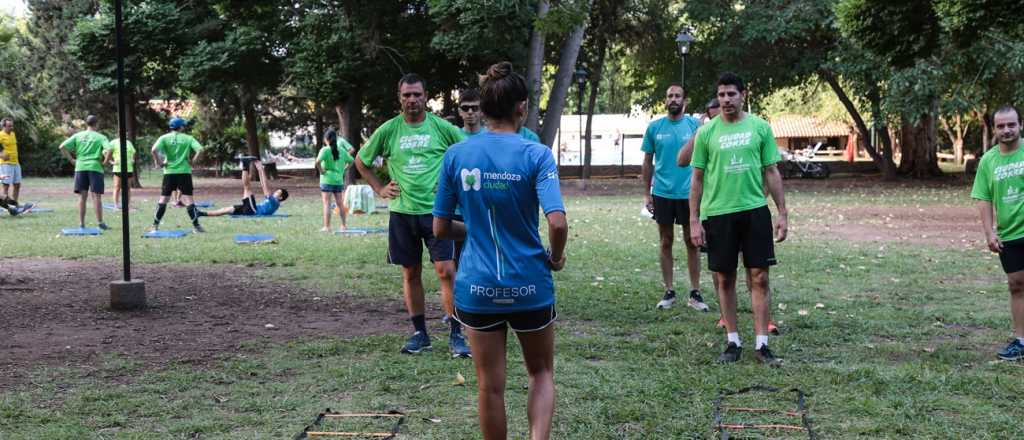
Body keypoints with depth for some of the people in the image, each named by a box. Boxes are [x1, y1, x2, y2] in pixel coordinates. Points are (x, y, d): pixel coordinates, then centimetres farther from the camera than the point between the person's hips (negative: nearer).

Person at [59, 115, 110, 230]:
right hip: (95, 167, -3)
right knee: (96, 196, 0)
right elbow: (108, 149, -15)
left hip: (80, 167, 3)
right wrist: (105, 161, -1)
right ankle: (100, 223, 0)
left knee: (82, 196, 7)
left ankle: (81, 223, 8)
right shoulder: (100, 137, 1)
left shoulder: (78, 135, 9)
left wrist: (71, 159, 8)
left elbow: (62, 147, 2)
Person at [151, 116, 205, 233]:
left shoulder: (165, 138, 1)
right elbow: (200, 150, -12)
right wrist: (192, 161, -1)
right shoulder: (188, 138, 0)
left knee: (163, 199, 9)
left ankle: (155, 225, 11)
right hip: (184, 172, -1)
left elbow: (153, 150, -15)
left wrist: (158, 162, -4)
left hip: (169, 172, 1)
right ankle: (196, 226, -3)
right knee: (188, 199, 0)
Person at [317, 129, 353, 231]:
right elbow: (351, 161, 14)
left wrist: (321, 170, -12)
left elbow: (317, 162, -26)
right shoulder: (342, 150, 6)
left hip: (327, 180, -5)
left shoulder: (325, 150, -11)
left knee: (327, 204, -1)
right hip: (339, 180, 5)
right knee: (340, 203, 13)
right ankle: (344, 225, 18)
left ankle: (327, 227, -3)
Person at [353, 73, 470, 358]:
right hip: (402, 212, 2)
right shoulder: (388, 130, 3)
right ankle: (420, 334, 20)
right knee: (411, 273, 9)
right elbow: (361, 161, 17)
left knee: (446, 270, -8)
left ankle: (456, 335, -2)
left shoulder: (441, 127, -2)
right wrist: (379, 188, 8)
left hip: (436, 210, -2)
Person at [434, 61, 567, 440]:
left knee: (490, 385, 12)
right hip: (530, 285, -1)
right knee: (541, 372, 19)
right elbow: (557, 222, -21)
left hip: (477, 287, 2)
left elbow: (441, 228, 1)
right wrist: (556, 257, -2)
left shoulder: (456, 155, -3)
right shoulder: (535, 155, -12)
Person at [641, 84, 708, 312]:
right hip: (662, 193, 1)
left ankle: (695, 293, 12)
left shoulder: (695, 125, 0)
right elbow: (647, 162, 8)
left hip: (689, 193, -1)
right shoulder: (654, 127, 3)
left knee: (692, 243, 5)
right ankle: (669, 292, 17)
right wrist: (646, 193, 4)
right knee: (666, 242, 8)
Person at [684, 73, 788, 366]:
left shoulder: (760, 128, 3)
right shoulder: (707, 132, 2)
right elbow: (697, 179, 4)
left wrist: (783, 214, 2)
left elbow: (772, 173, 7)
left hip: (755, 210, 0)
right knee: (724, 279, 6)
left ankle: (761, 344, 5)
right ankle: (733, 343, 16)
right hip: (718, 213, 0)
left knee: (759, 277, -1)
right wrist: (694, 221, -1)